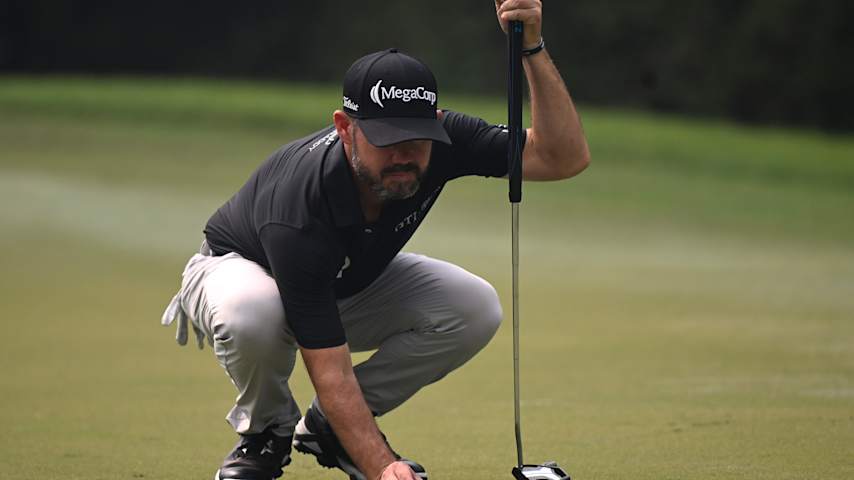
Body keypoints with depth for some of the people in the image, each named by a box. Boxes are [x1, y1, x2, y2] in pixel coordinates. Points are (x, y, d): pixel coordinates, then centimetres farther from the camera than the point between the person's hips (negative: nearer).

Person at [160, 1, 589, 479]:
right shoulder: (299, 213, -42)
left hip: (351, 284, 5)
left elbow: (566, 157, -32)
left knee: (475, 308, -21)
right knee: (252, 314, -42)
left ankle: (327, 429, 0)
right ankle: (266, 433, -7)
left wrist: (533, 49, -47)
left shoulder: (440, 139, -28)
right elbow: (332, 373, -42)